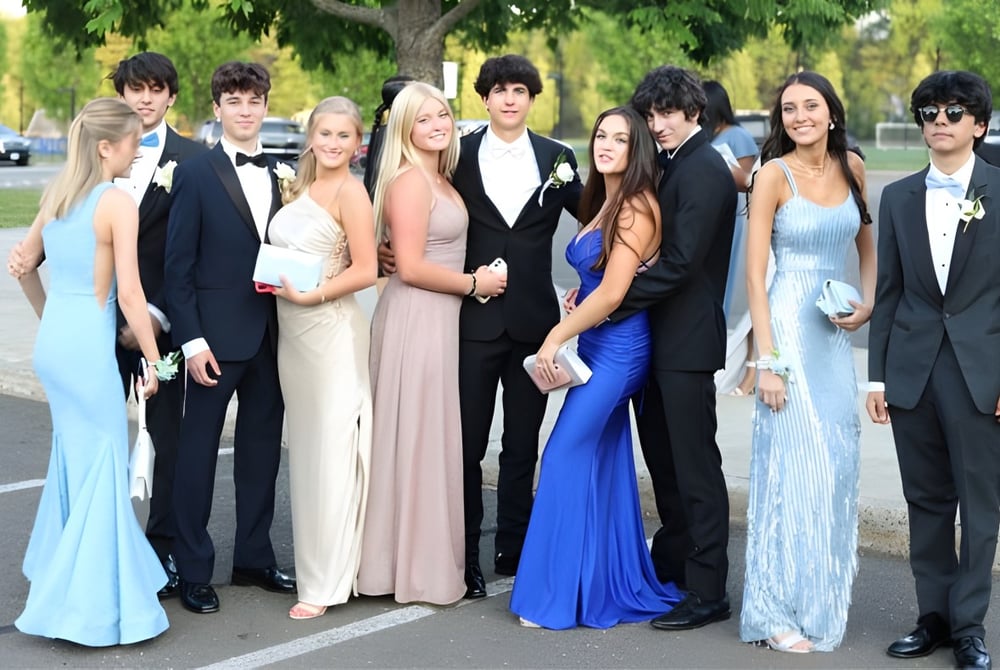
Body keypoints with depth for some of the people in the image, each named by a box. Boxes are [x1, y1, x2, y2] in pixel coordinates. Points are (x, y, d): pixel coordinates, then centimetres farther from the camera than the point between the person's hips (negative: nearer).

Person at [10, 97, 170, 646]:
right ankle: (92, 607, 8)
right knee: (102, 469, 2)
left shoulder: (56, 193, 9)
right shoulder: (118, 202, -13)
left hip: (53, 340, 8)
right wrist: (153, 359, -6)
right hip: (89, 345, -8)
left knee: (73, 457, 23)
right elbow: (129, 295, -15)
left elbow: (22, 265, 18)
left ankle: (61, 572, 39)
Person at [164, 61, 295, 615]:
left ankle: (254, 558, 25)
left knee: (262, 445, 12)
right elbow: (177, 267, -7)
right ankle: (193, 570, 13)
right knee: (199, 448, 3)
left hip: (270, 334, 5)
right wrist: (191, 340, -13)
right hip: (216, 335, -5)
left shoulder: (279, 174, 10)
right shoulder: (195, 174, -5)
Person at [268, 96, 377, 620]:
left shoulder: (350, 192, -9)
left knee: (331, 450, -3)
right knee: (305, 448, 12)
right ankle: (311, 564, 23)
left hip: (330, 328, -8)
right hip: (291, 330, 8)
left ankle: (327, 582, 4)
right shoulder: (300, 188, 13)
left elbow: (365, 270, -14)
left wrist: (311, 294, -19)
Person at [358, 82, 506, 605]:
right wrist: (473, 283, -9)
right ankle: (418, 568, 8)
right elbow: (411, 267, -19)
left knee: (432, 437, 13)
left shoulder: (438, 178, 15)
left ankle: (424, 557, 23)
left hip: (438, 318, 9)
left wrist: (473, 279, 10)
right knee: (417, 437, -2)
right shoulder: (409, 181, -14)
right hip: (415, 318, -9)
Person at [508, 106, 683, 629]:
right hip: (599, 346, 9)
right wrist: (574, 303, 2)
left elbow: (611, 293, -19)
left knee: (567, 459, -8)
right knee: (604, 466, 11)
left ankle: (561, 592, 1)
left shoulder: (637, 208, -14)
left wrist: (556, 337, -12)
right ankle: (613, 583, 19)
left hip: (616, 348, -9)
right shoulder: (603, 204, 14)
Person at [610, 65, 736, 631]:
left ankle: (708, 591, 4)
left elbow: (680, 262, -22)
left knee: (696, 467, -3)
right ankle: (671, 566, 32)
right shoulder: (676, 165, 14)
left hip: (686, 340, -10)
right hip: (658, 338, 10)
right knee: (664, 459, 18)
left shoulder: (704, 170, -15)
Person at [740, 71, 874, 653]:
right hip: (789, 326, -6)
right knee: (793, 462, -4)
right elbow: (755, 274, -11)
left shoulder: (852, 167, 6)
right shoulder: (774, 174, -9)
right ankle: (778, 611, 8)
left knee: (837, 462, 10)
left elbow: (867, 243, 20)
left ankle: (823, 599, 27)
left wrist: (869, 303, 2)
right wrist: (767, 360, -16)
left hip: (836, 333, 6)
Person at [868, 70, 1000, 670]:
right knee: (926, 500, 10)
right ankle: (934, 616, 22)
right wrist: (877, 376, 7)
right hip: (912, 369, 3)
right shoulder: (899, 197, 10)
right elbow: (888, 293, 10)